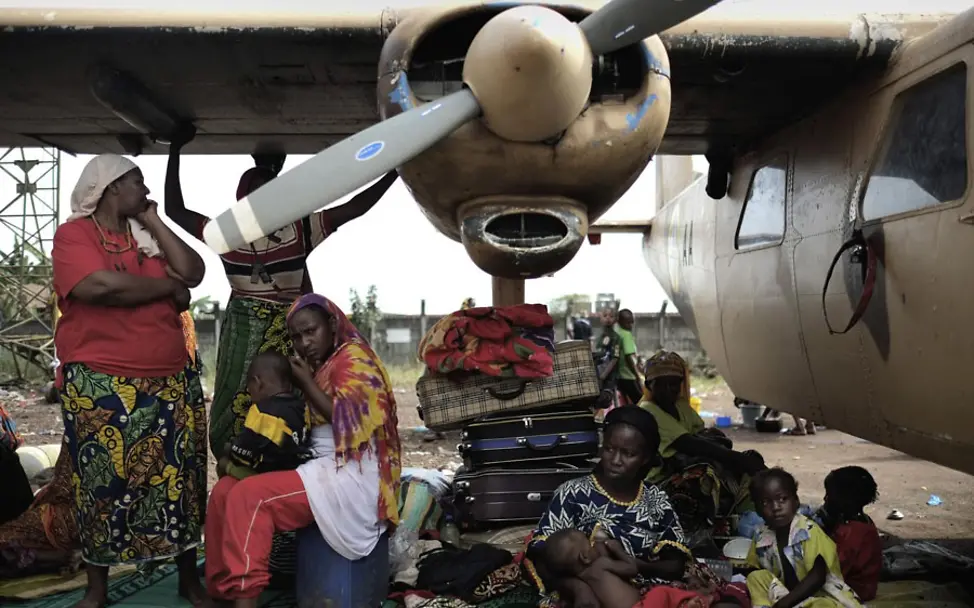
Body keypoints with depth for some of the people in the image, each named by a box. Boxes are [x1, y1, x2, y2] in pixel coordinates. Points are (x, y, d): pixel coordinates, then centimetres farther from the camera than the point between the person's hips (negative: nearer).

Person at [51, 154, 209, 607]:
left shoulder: (146, 234, 13)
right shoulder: (74, 233, -5)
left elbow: (193, 273, 0)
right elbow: (101, 286, -22)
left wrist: (153, 221, 0)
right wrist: (167, 286, -9)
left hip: (169, 382, 5)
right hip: (101, 386, -5)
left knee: (178, 479, 7)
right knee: (102, 484, 6)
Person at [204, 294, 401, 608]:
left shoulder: (352, 357, -7)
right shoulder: (322, 365, 19)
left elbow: (349, 419, -19)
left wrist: (307, 384, -9)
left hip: (349, 476, -9)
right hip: (323, 468, 9)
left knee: (249, 497, -21)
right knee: (225, 489, -1)